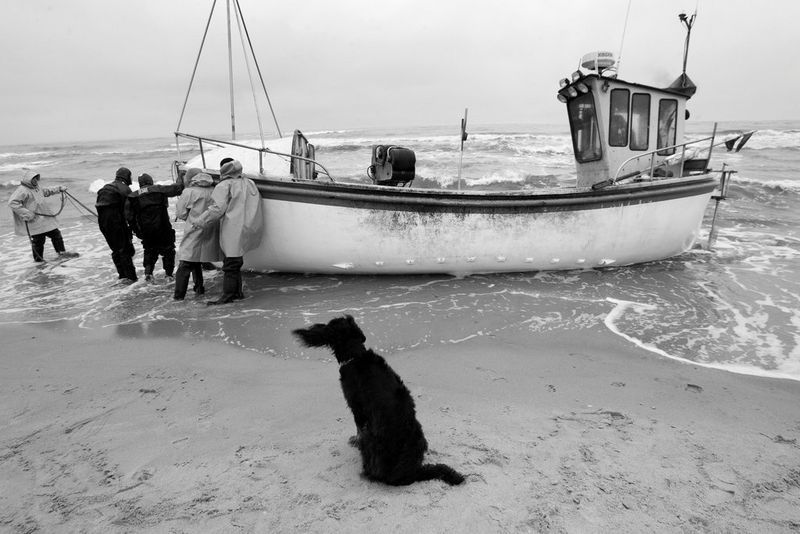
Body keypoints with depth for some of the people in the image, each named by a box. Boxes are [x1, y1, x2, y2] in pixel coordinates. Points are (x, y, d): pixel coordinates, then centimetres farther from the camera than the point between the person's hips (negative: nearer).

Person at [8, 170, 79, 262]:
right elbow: (12, 203, -23)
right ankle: (38, 258, 13)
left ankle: (62, 252, 21)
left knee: (56, 234, 12)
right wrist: (25, 213, -27)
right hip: (34, 221, -9)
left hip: (46, 218, 9)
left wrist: (59, 189, 21)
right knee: (38, 240, -1)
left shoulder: (36, 188, 14)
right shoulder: (22, 190, -15)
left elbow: (47, 191, 32)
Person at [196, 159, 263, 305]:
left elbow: (217, 209, -14)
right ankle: (237, 292, 19)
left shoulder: (224, 185, -7)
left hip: (233, 231, -8)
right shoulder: (249, 183, 16)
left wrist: (200, 222, -5)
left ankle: (228, 295, -3)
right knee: (235, 263, 15)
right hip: (247, 230, 8)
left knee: (230, 265, -5)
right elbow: (255, 205, 16)